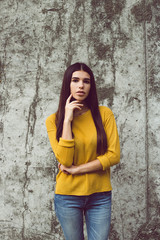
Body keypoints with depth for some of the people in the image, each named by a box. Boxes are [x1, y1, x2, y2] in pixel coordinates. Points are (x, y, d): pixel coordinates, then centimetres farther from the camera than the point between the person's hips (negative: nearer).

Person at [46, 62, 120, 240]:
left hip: (100, 196, 0)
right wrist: (67, 119, -16)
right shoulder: (53, 120, -3)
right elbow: (65, 160, -15)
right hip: (68, 196, 0)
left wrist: (76, 169, -12)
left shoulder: (104, 114, -3)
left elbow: (114, 155, -8)